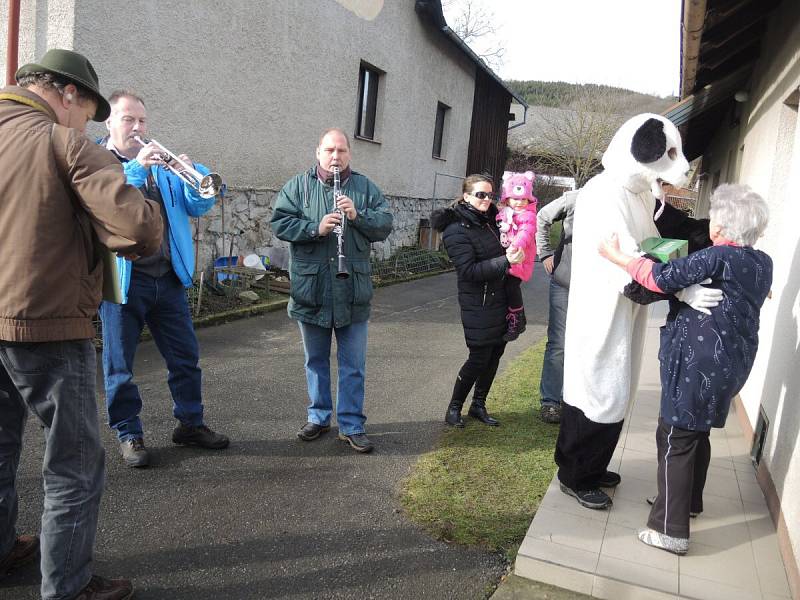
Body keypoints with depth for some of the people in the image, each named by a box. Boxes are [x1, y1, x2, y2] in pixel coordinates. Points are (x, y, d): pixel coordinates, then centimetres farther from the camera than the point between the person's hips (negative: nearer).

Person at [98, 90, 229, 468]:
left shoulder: (161, 163, 15)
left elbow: (198, 206, 6)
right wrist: (136, 168, -26)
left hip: (168, 277, 4)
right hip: (123, 279, -4)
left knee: (186, 356, 10)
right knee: (120, 364, 5)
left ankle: (190, 423, 25)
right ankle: (128, 434, 21)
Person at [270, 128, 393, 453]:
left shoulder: (365, 187, 6)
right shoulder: (298, 186, 3)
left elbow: (385, 225, 0)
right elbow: (279, 222, -7)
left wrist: (357, 215, -17)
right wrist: (316, 227, -20)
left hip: (353, 291, 0)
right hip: (311, 289, 0)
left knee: (353, 364, 6)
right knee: (316, 360, 15)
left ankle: (352, 425, 17)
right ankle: (318, 417, 31)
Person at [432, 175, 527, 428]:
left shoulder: (489, 219, 9)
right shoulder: (457, 230, -14)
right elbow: (469, 270, -21)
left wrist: (513, 253, 9)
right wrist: (505, 260, -26)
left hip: (498, 299, 8)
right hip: (478, 302, -8)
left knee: (495, 352, 11)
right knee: (479, 357, -3)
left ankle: (478, 405, 26)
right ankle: (454, 408, 15)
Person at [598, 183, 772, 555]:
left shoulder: (718, 258, -19)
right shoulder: (762, 263, 6)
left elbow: (661, 277, -24)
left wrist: (616, 256, -13)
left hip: (698, 365, -9)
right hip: (731, 365, 9)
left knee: (675, 439, -1)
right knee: (697, 433, 23)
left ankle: (671, 530, 4)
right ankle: (690, 502, 40)